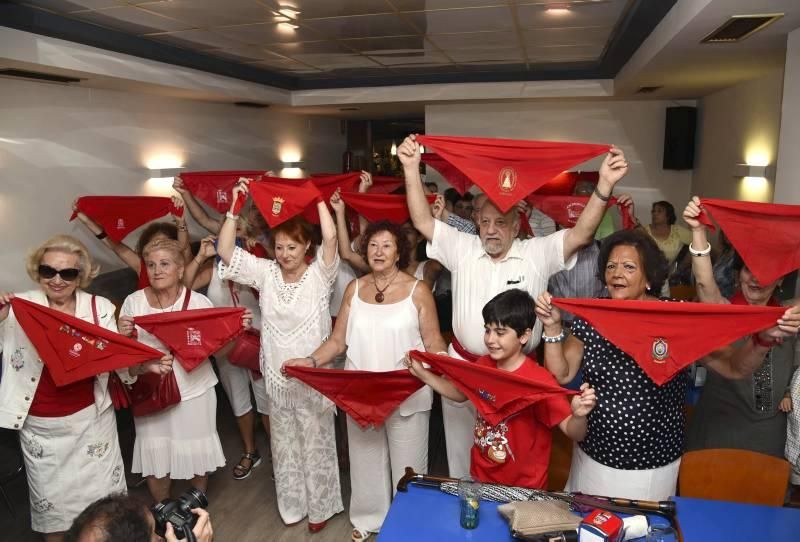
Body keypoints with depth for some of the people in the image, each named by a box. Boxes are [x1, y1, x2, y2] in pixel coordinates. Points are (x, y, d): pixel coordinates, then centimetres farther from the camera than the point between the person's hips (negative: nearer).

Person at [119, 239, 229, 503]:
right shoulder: (133, 302, -6)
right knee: (155, 456, 15)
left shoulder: (199, 302, -10)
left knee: (197, 452, 15)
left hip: (194, 392, -1)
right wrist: (123, 335, -20)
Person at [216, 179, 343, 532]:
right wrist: (235, 206, -12)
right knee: (284, 444, 19)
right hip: (277, 377, 4)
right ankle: (292, 504, 39)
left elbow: (331, 237, -27)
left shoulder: (319, 274, -11)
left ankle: (320, 506, 33)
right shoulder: (266, 273, 0)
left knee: (316, 443, 12)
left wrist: (318, 198, -18)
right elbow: (226, 251, -7)